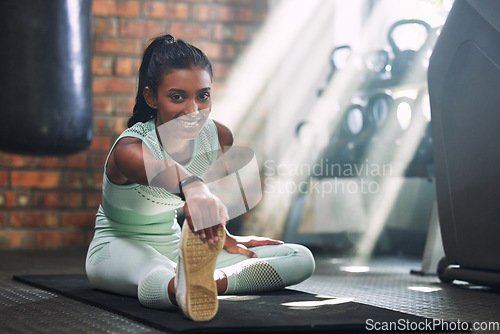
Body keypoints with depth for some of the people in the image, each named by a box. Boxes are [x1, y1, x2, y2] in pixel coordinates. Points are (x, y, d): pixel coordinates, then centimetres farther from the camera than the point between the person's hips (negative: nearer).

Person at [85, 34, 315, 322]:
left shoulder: (219, 138, -9)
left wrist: (223, 239, 23)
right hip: (119, 249, -7)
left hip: (176, 247, 7)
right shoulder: (130, 149, -30)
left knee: (301, 260, -7)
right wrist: (191, 187, -79)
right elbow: (159, 169, -58)